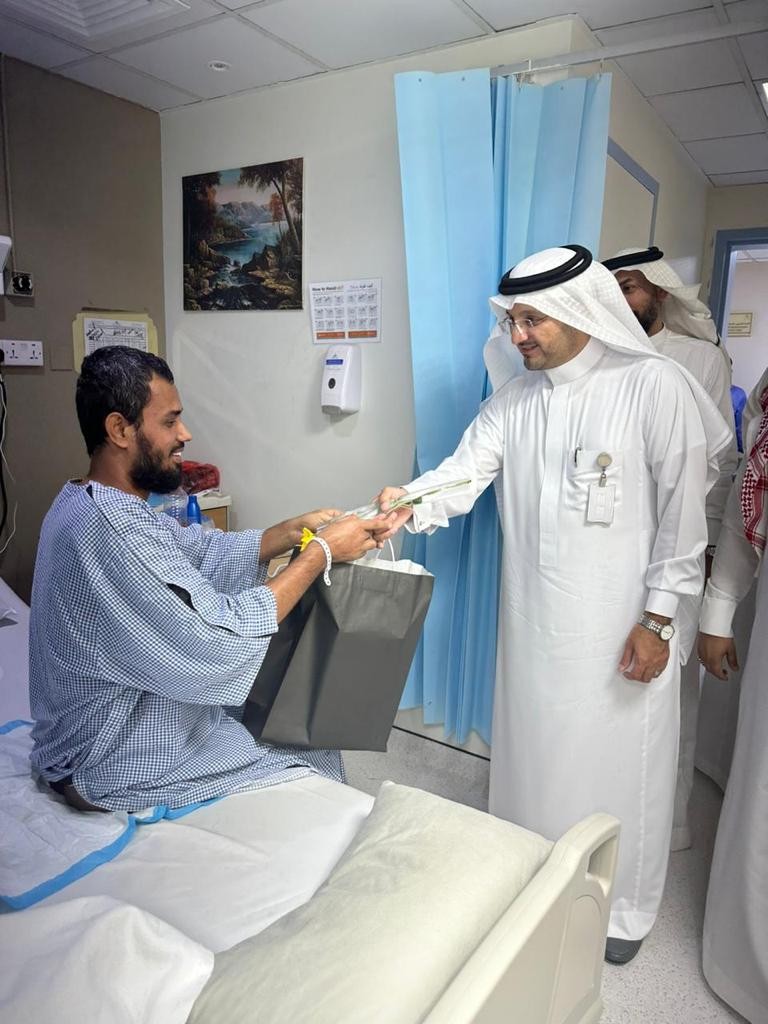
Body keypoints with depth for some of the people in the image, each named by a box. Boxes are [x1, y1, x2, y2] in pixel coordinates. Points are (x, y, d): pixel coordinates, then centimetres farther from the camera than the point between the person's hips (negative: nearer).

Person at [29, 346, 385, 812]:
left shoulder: (100, 504, 1)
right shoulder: (110, 531, -31)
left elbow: (212, 552, 3)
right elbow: (225, 635, -30)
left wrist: (297, 530, -10)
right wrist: (323, 552, -21)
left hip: (117, 730, 9)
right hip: (117, 771, -9)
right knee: (315, 768, 4)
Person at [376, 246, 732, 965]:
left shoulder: (654, 386, -10)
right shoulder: (514, 399, 4)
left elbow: (682, 510, -10)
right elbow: (466, 469, -5)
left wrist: (658, 618, -11)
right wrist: (413, 505, -27)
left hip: (621, 625, -4)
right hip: (532, 616, 5)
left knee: (619, 759, 9)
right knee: (531, 749, 17)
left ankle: (624, 905, 35)